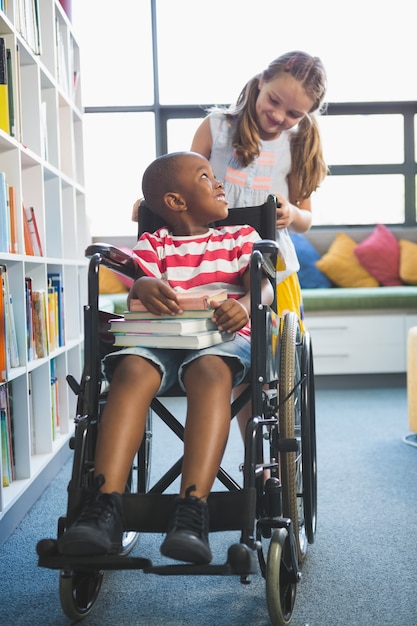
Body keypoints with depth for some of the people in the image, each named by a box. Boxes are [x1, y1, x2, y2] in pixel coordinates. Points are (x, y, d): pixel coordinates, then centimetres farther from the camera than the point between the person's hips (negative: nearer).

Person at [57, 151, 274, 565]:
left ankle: (192, 511, -49)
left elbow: (263, 284, 5)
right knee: (132, 371, -34)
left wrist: (246, 304, -21)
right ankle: (105, 509, -44)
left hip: (222, 337, -1)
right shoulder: (152, 244, 22)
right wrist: (144, 287, -26)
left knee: (210, 371, -37)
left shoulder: (240, 238, 23)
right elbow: (141, 278, 1)